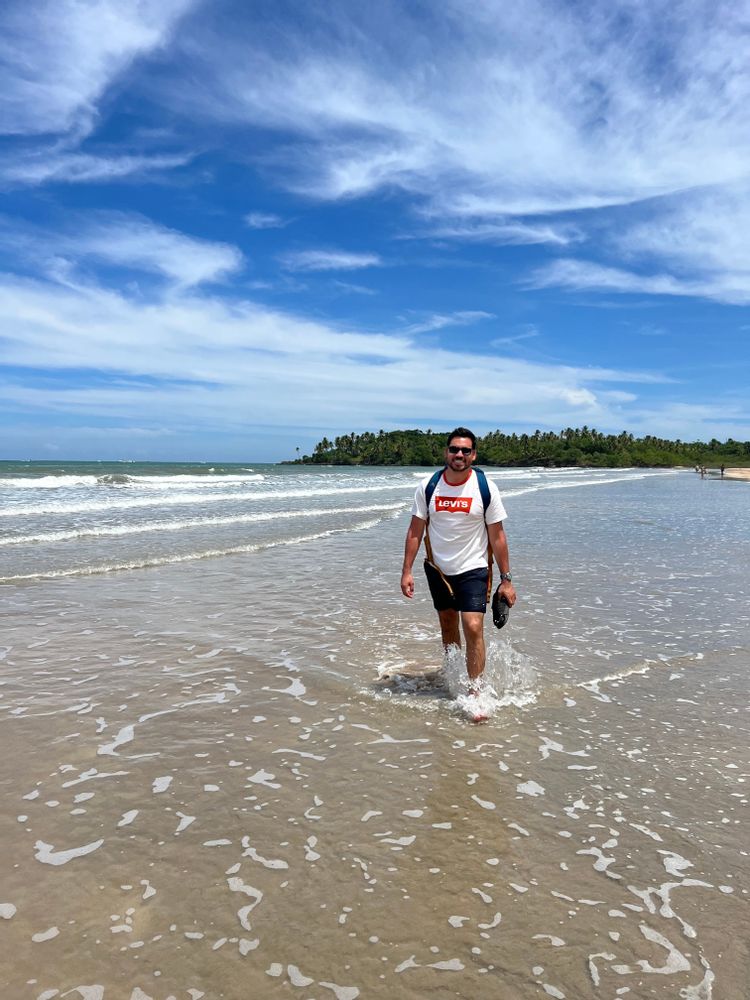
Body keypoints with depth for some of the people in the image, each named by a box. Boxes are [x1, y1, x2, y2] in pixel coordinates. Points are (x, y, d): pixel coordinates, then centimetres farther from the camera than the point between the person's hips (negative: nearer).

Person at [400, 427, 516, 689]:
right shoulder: (428, 486, -5)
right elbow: (415, 530, 0)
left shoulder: (485, 488, -10)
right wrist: (407, 571, -4)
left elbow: (497, 536, -6)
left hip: (473, 570, -3)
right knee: (447, 625, 18)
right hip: (438, 569, 3)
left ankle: (474, 692, -3)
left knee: (473, 629, -14)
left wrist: (506, 579, -7)